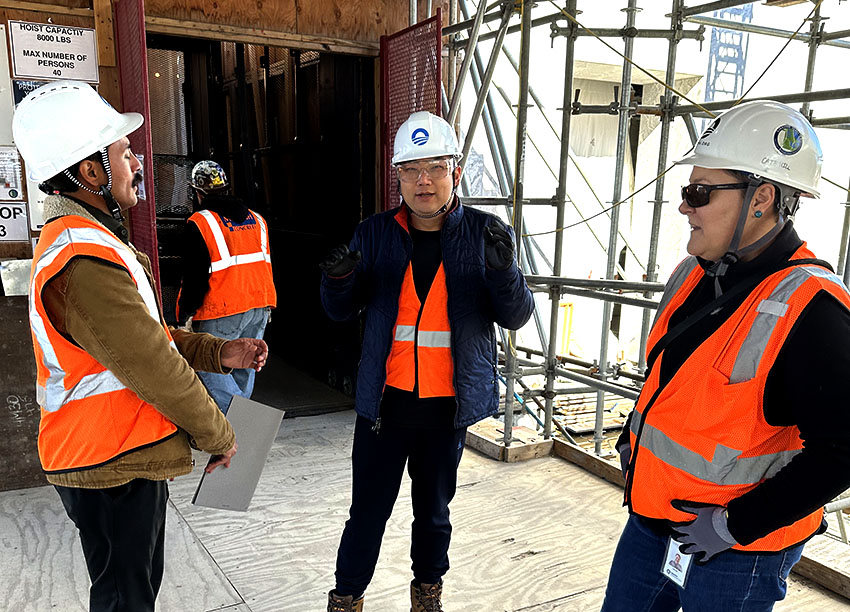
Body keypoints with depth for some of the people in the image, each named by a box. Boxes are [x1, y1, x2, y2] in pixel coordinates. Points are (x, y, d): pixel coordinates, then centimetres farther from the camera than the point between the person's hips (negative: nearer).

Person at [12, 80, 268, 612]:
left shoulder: (79, 238, 11)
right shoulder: (85, 263, -27)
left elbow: (147, 336, 13)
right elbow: (156, 371, -24)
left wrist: (219, 352, 3)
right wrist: (218, 436, -11)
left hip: (125, 456, 10)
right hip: (114, 468, -10)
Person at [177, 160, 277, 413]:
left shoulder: (200, 223, -8)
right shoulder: (257, 219, 12)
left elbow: (195, 278, -10)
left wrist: (184, 314, 0)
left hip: (222, 312, -7)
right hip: (261, 307, 7)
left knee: (213, 373, 0)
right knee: (244, 368, 18)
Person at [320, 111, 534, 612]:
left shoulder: (486, 235, -5)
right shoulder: (375, 234, -1)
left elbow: (515, 317, -5)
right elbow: (342, 311, 5)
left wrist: (504, 269, -25)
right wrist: (339, 281, -19)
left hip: (449, 402, 0)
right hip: (386, 398, 1)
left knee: (434, 507, 19)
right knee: (368, 508, 11)